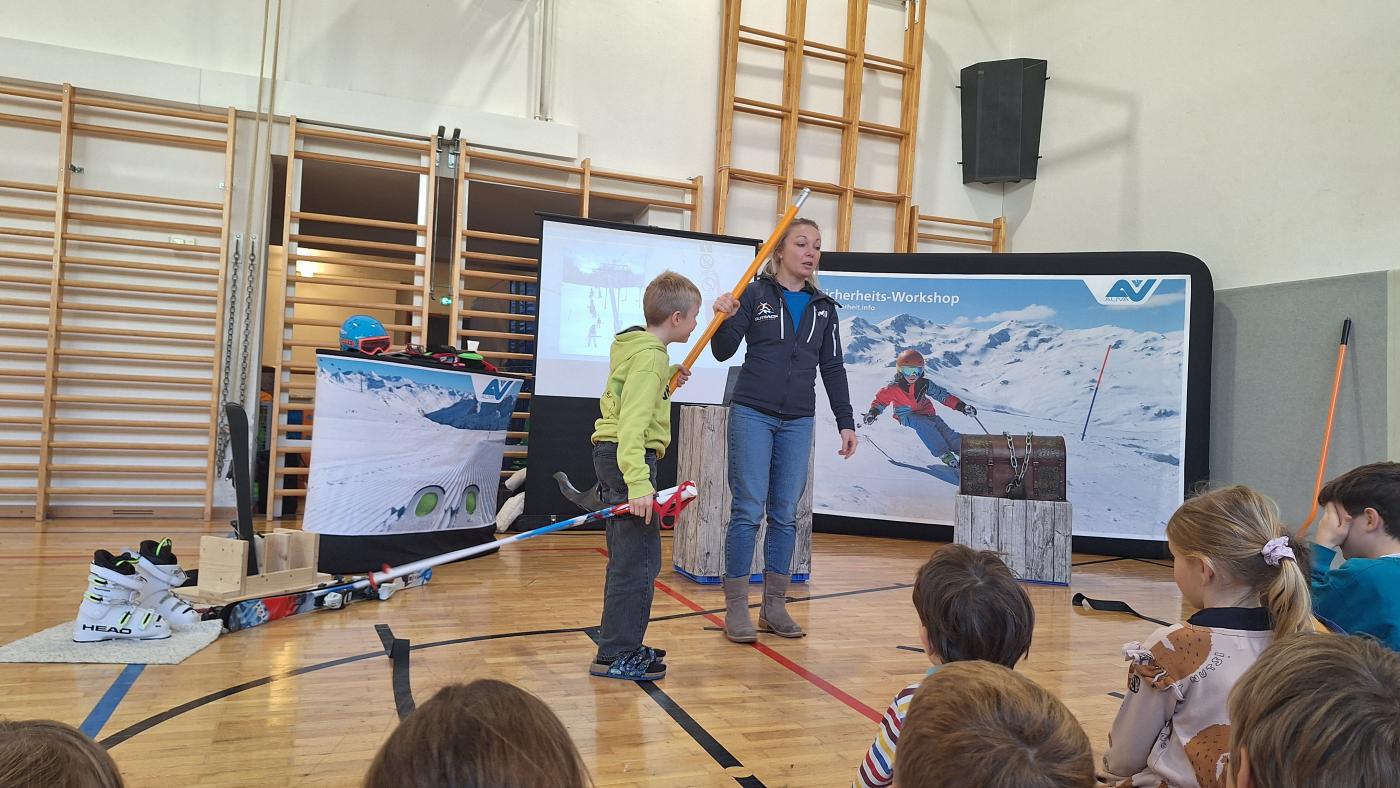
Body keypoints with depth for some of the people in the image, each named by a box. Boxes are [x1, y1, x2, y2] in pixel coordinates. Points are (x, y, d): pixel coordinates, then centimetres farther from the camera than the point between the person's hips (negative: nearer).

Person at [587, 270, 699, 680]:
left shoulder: (633, 346, 14)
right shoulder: (651, 357, -16)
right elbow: (633, 424, -26)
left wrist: (668, 377, 23)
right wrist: (638, 484, -34)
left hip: (612, 457, 11)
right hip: (630, 458, -11)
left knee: (626, 559, 17)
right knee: (639, 560, -6)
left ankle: (619, 645, 27)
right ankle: (616, 655, 1)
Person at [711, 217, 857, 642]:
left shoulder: (823, 307, 10)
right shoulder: (756, 294, -1)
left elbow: (833, 368, 12)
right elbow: (723, 352, -2)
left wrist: (846, 422, 8)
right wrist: (725, 318, -21)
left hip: (798, 421, 4)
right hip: (752, 414, -4)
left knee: (786, 515, 7)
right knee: (748, 510, -4)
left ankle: (774, 605, 17)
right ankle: (736, 608, 4)